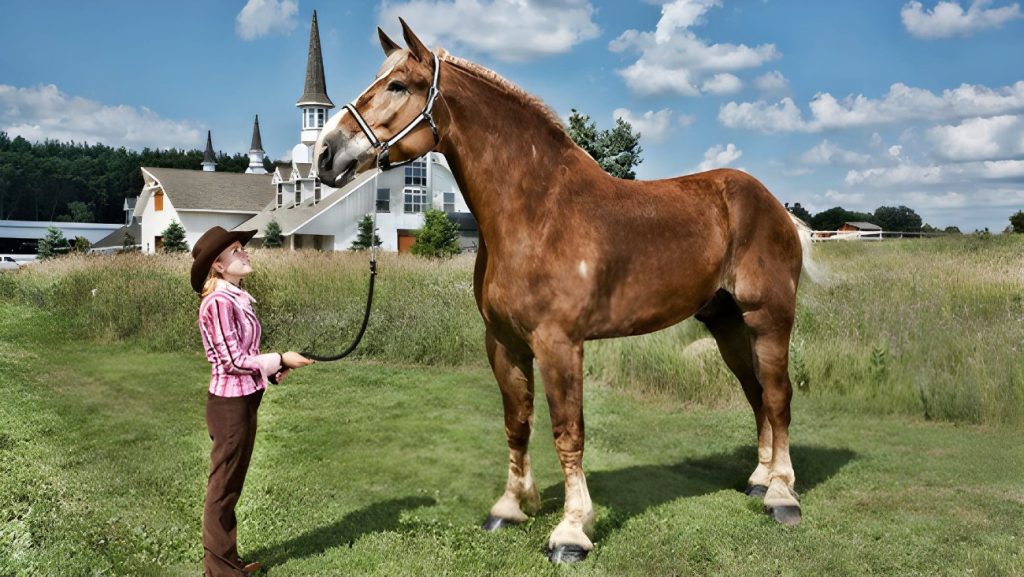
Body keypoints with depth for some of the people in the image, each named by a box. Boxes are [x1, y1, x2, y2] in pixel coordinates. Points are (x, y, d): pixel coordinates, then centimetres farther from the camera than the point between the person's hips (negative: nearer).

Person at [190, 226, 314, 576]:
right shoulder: (219, 302, -18)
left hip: (243, 400, 9)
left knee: (231, 487, 18)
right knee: (223, 490, 4)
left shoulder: (236, 298, 9)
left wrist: (271, 369, 1)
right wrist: (280, 359, -13)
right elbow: (233, 361, -19)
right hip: (230, 404, -9)